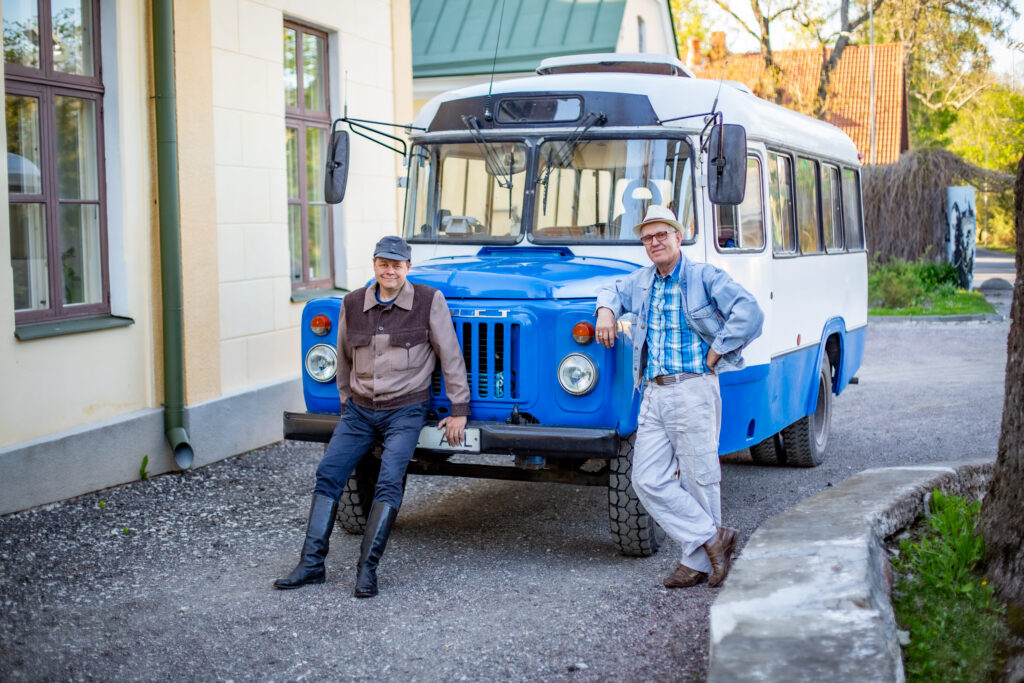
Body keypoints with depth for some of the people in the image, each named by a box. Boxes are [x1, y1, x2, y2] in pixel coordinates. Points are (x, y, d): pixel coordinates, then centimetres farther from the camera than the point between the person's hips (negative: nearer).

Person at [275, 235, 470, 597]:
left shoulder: (429, 301, -6)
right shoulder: (352, 304, 4)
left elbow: (451, 357, -3)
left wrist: (459, 409, -4)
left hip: (405, 410, -4)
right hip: (360, 409, 4)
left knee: (389, 481, -18)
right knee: (328, 474, -6)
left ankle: (368, 568, -12)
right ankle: (311, 563, -2)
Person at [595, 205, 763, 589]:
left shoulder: (704, 276, -3)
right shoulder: (642, 282, 15)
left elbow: (749, 314, -14)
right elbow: (612, 291, 36)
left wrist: (715, 353, -11)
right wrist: (606, 310, 13)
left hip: (693, 391, -6)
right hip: (653, 395, 7)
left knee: (699, 479, 0)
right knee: (648, 480, 0)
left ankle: (698, 561, 11)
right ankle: (712, 538, 6)